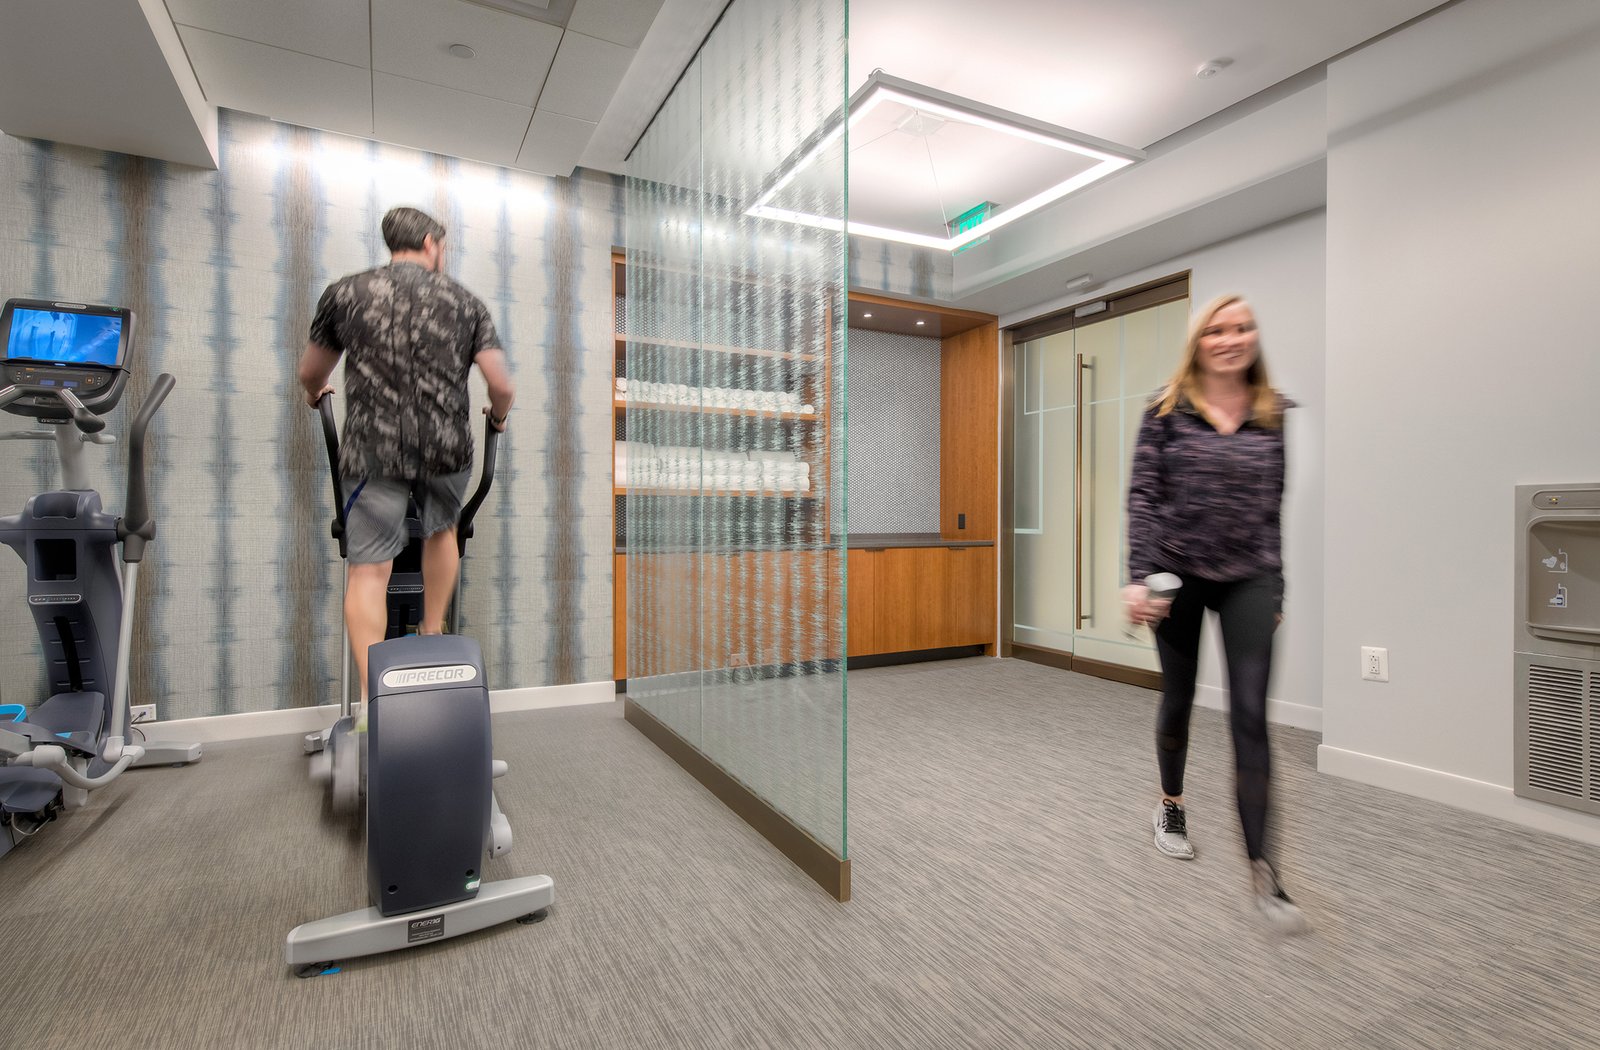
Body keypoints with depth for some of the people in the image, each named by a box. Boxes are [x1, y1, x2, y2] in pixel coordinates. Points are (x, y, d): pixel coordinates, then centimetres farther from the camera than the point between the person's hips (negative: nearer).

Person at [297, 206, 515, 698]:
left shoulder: (345, 292, 8)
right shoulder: (466, 301, 7)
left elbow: (310, 375, 19)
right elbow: (502, 386, 0)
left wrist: (315, 395, 42)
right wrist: (497, 417, 22)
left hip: (375, 449, -1)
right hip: (448, 447, 1)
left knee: (368, 569, 2)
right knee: (441, 531, 27)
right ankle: (432, 636, 35)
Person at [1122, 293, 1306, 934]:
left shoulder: (1272, 415, 6)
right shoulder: (1168, 410, -2)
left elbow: (1274, 507, 10)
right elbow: (1143, 496, -6)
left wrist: (1277, 590, 10)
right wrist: (1139, 578, -14)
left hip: (1249, 579, 2)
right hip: (1178, 572, -1)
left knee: (1251, 717, -3)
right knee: (1178, 701, 14)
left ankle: (1262, 873, 5)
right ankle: (1171, 805, 40)